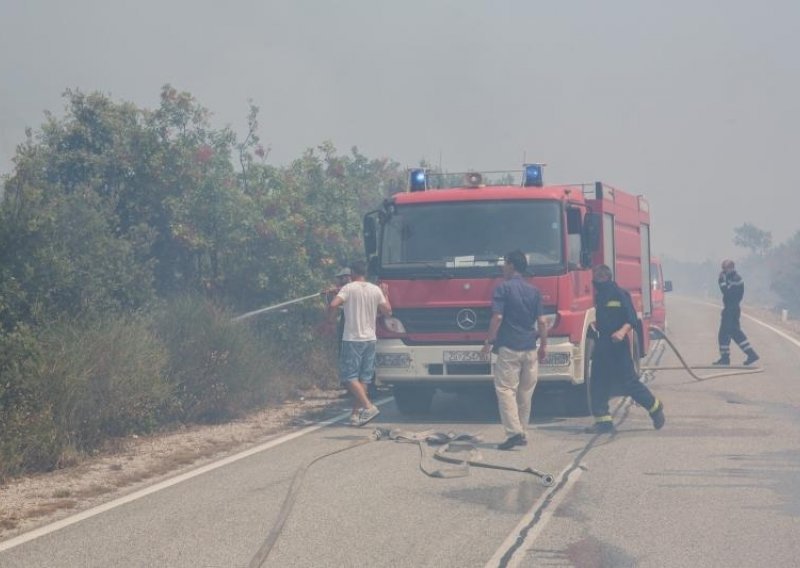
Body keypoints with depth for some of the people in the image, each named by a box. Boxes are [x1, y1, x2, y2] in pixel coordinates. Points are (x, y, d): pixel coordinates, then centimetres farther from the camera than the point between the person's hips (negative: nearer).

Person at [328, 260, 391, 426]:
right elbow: (387, 311, 10)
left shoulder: (348, 288, -7)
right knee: (363, 378, 9)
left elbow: (333, 305, -20)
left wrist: (330, 319, -2)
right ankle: (356, 414, 8)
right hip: (370, 338, 5)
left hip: (352, 339, -5)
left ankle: (368, 406, -17)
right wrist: (385, 295, 25)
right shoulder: (376, 290, 6)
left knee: (349, 377, -3)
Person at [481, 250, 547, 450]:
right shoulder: (534, 291, 9)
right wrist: (543, 346, 14)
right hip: (530, 349, 6)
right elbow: (542, 322, 6)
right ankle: (522, 432, 18)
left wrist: (489, 341, -4)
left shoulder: (503, 288, -6)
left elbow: (497, 317, -14)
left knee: (506, 389, -5)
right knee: (526, 392, 13)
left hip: (509, 348, -6)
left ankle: (514, 432, -17)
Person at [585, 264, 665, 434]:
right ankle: (603, 421, 6)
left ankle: (655, 407, 15)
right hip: (602, 344, 8)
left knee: (629, 382, -5)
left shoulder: (620, 295, -10)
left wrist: (622, 331, -31)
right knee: (597, 384, 3)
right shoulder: (600, 297, 13)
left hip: (618, 346, -8)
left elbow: (632, 320, -16)